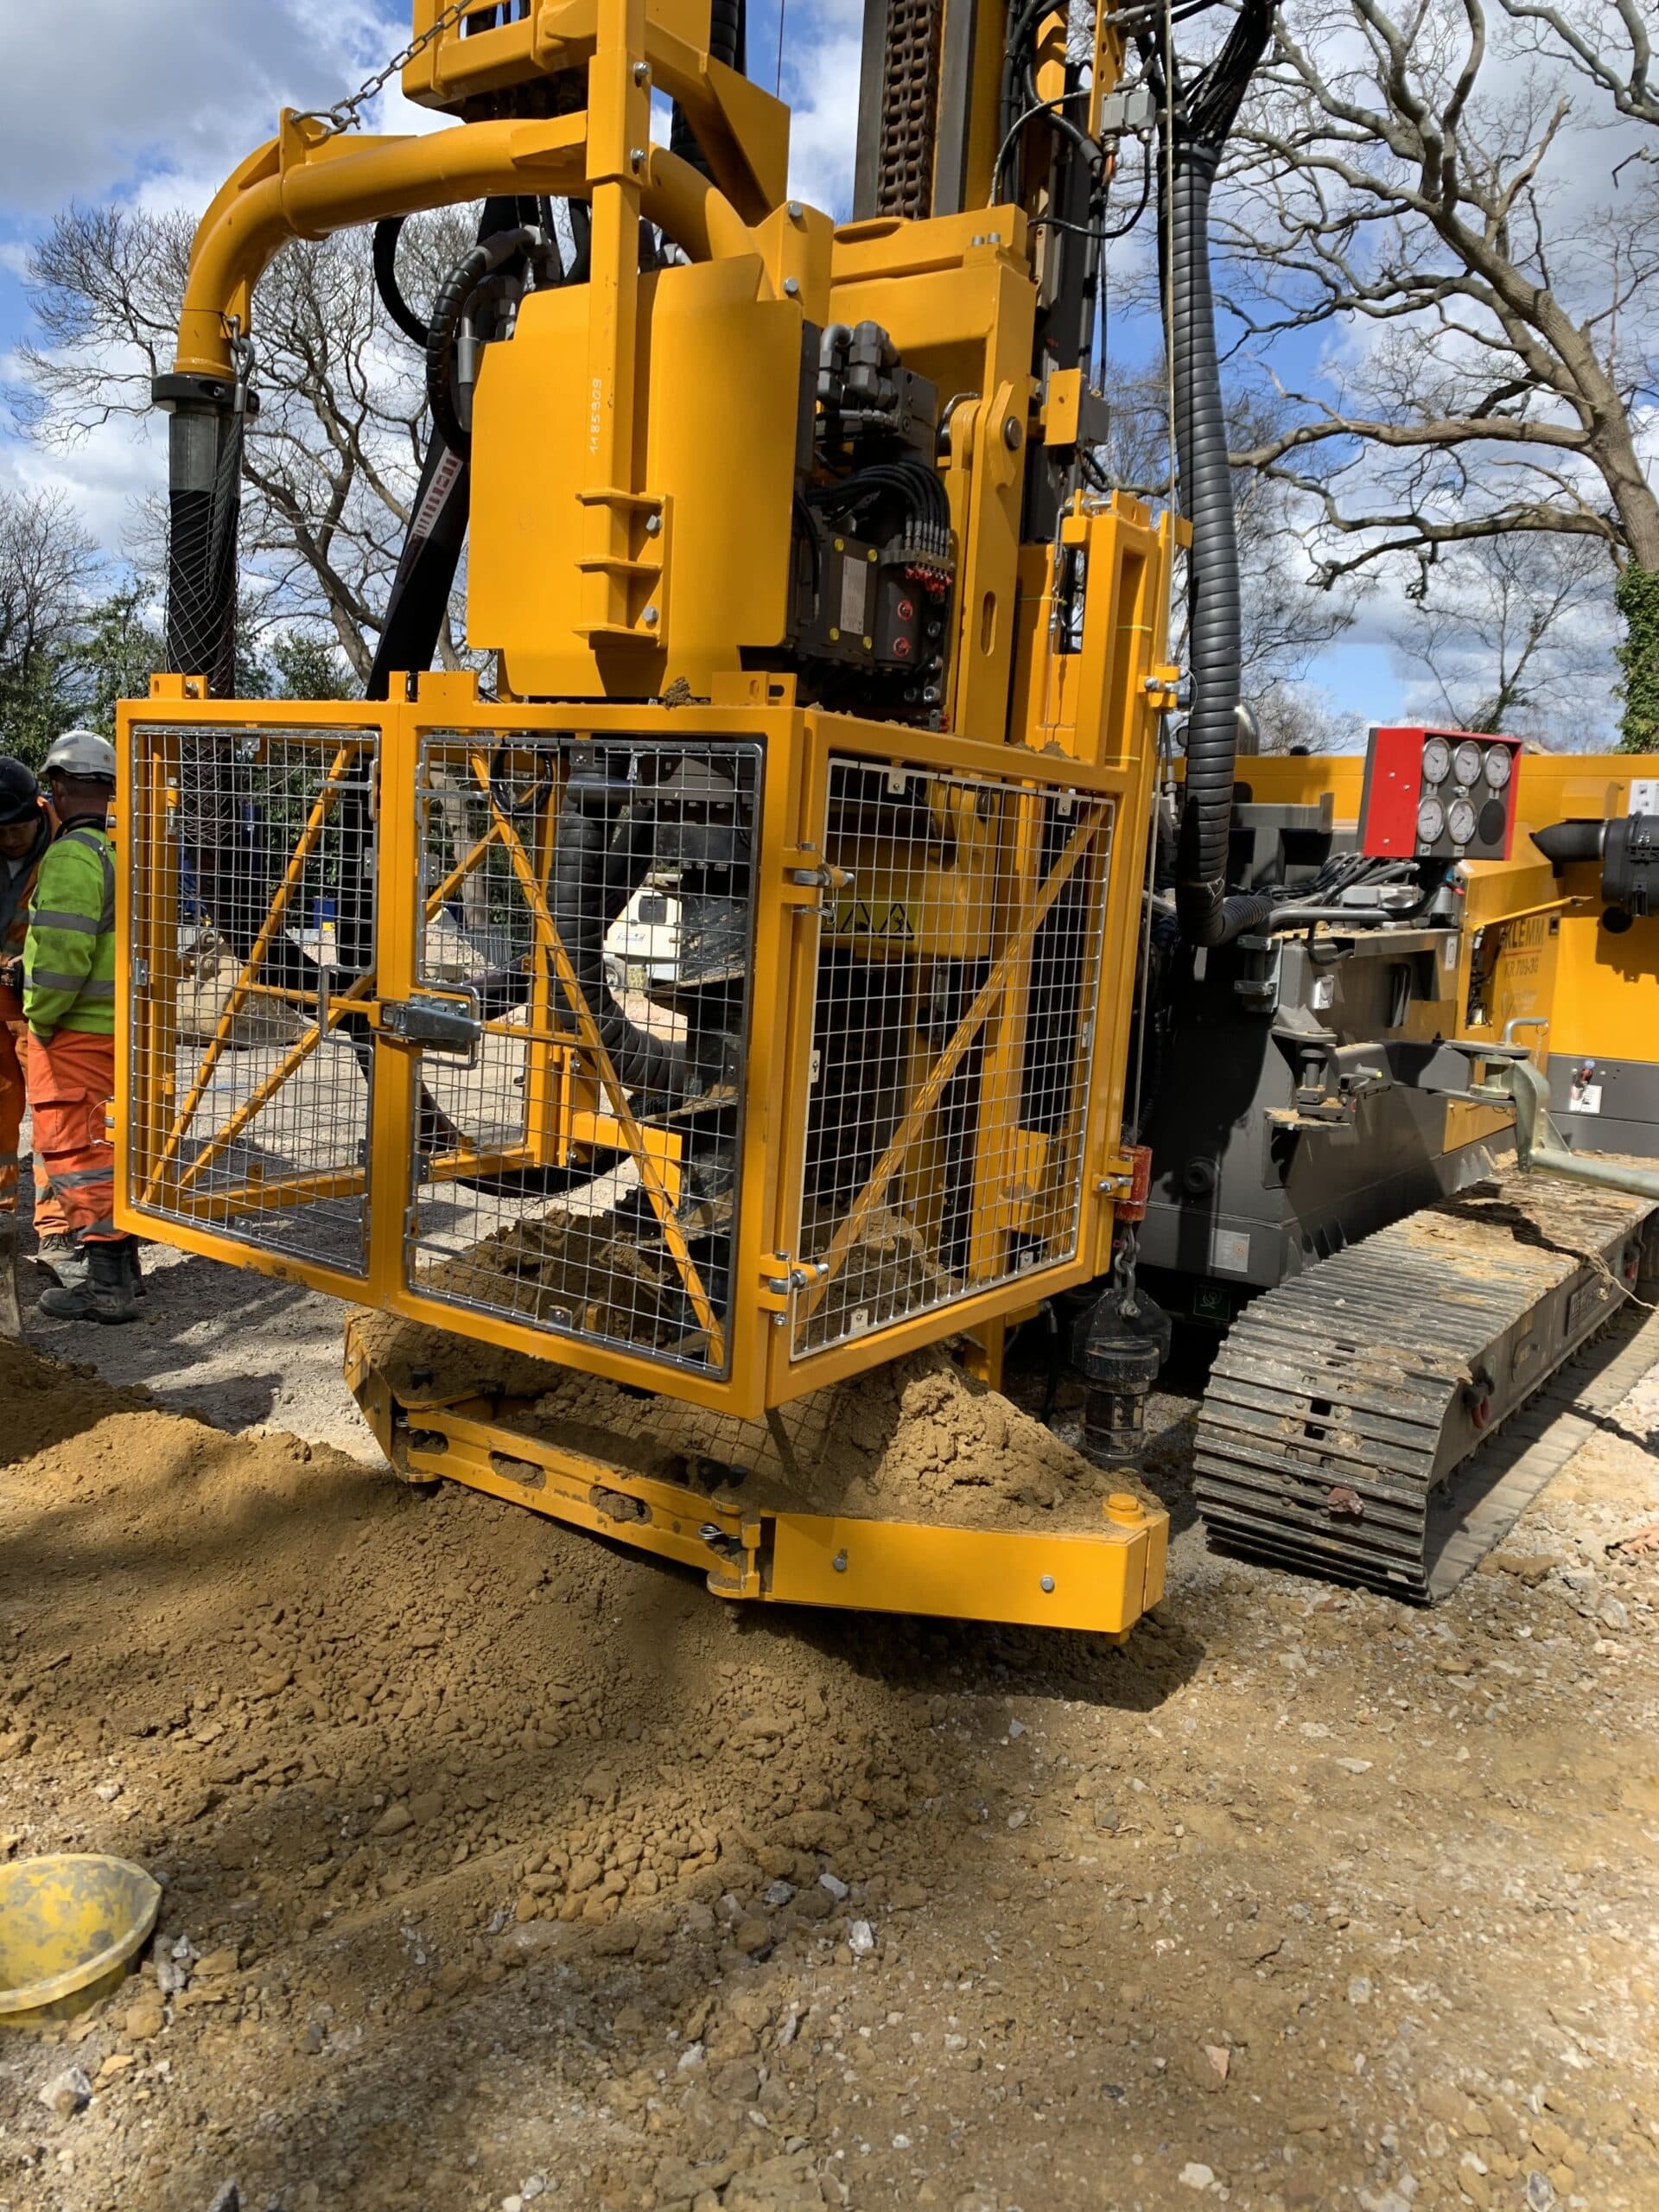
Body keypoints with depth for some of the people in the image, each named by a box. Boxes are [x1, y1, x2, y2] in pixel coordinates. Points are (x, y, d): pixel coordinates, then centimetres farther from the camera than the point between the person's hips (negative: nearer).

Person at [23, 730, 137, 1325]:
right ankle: (120, 1260, 29)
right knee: (100, 1143, 19)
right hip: (119, 1025, 9)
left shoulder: (71, 857, -17)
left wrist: (40, 1016, -11)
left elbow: (62, 952, -24)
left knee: (75, 1148, -4)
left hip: (73, 1030, -9)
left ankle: (106, 1285, -4)